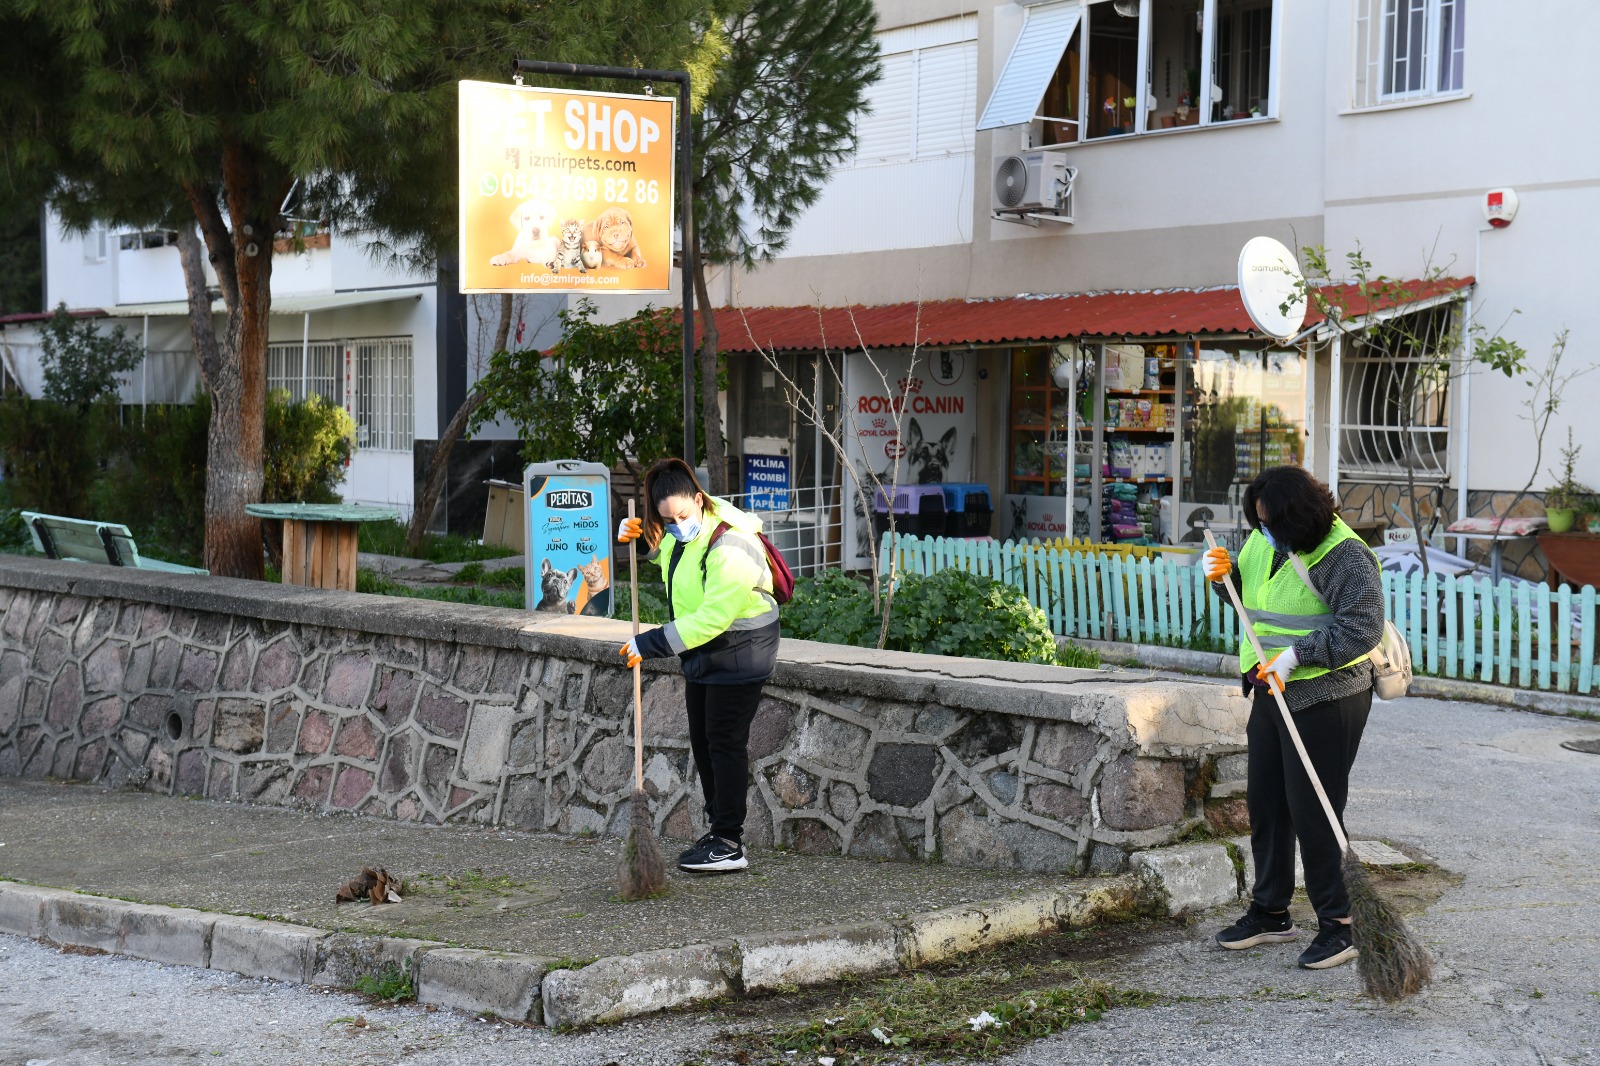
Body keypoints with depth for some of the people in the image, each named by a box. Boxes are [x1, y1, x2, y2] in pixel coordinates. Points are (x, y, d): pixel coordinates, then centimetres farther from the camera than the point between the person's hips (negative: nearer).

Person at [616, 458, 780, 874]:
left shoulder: (730, 549, -29)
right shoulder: (682, 534, 0)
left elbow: (713, 618, -32)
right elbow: (663, 549, 26)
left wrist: (651, 644, -30)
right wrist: (635, 533, 2)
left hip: (738, 656, -10)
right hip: (704, 653, 10)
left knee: (725, 742, -6)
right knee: (703, 741, 13)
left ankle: (730, 845, 0)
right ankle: (719, 830, 23)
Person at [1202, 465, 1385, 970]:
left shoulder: (1344, 555, -17)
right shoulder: (1265, 540, 8)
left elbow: (1362, 628, -22)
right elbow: (1250, 599, 23)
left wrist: (1296, 654, -26)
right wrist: (1225, 575, 1)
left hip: (1325, 697, -9)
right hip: (1271, 692, 9)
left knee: (1313, 811, -6)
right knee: (1265, 802, 14)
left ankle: (1338, 925, 6)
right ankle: (1271, 913, 28)